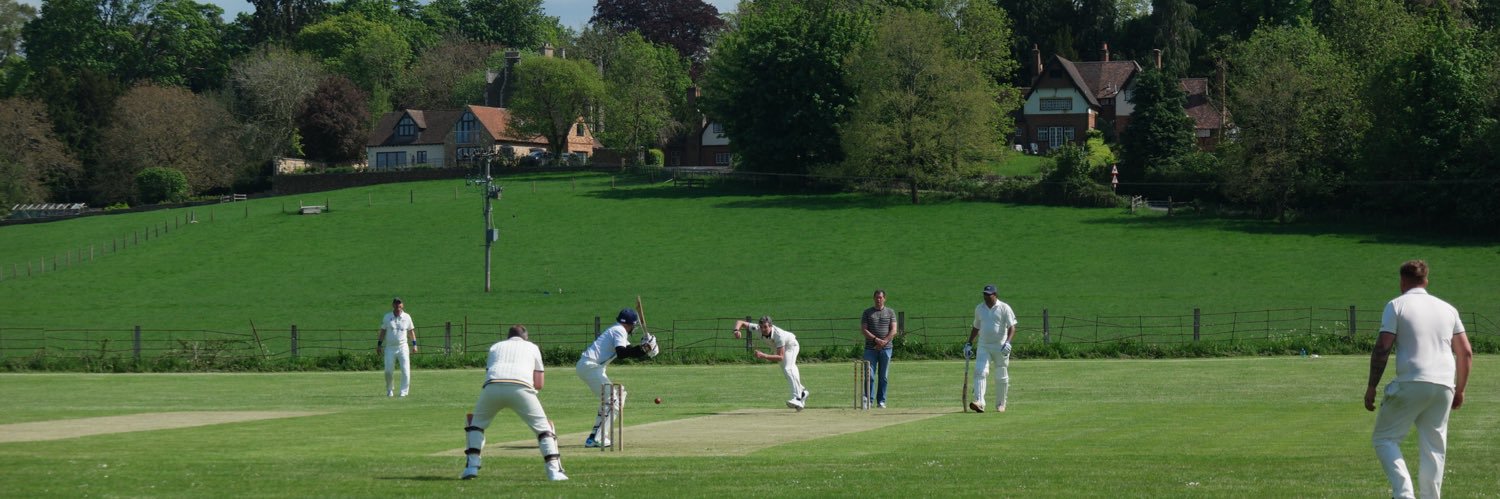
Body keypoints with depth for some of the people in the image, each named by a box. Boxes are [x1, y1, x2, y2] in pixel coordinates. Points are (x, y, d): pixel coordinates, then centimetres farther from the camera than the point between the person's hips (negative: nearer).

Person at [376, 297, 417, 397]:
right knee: (388, 371, -1)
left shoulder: (406, 317, 4)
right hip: (390, 347, 0)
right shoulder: (387, 317, 4)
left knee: (405, 370, -9)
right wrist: (379, 344, 6)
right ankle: (389, 390, 19)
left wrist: (414, 344, 5)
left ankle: (404, 391, -2)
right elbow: (383, 331, 10)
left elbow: (411, 331, 11)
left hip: (403, 347, 0)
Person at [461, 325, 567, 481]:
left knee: (476, 421, 25)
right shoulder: (532, 347, 30)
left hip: (493, 386, 2)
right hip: (521, 388, -2)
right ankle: (554, 470, -3)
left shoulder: (496, 347, 34)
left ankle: (471, 466, 12)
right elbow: (540, 383, 27)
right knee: (542, 426, 11)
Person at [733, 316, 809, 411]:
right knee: (785, 370, 18)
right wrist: (736, 330, -48)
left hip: (791, 345, -7)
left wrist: (764, 356, -57)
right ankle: (801, 392, 40)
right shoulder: (758, 329, -32)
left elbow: (780, 357, -46)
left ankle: (797, 399, -34)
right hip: (779, 347, 7)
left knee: (788, 369, -27)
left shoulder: (779, 335, -45)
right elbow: (740, 322, -26)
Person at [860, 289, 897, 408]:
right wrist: (876, 339, -14)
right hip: (870, 348, -1)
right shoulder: (867, 312, 8)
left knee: (883, 376, 2)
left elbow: (893, 330, 1)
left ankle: (881, 401, 8)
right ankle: (868, 400, -2)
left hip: (886, 349, 1)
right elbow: (863, 330, 0)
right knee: (869, 375, -6)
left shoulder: (890, 312, 9)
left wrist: (884, 342, -13)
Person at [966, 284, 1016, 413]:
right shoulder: (979, 308, 9)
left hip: (1000, 347, -3)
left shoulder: (1004, 308, -6)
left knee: (1001, 377, 7)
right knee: (980, 372, -17)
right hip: (983, 346, 3)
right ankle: (979, 402, -27)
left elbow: (1012, 327, -12)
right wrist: (969, 343, 16)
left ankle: (1000, 404, 22)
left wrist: (1008, 342, -27)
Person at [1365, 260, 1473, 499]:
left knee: (1384, 439, 4)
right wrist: (1460, 390, 25)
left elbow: (1382, 348, -6)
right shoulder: (1447, 309, 17)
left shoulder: (1396, 306, 3)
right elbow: (1466, 353, 16)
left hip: (1411, 383, -4)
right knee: (1434, 448, 10)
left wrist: (1371, 387, -1)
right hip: (1444, 385, 4)